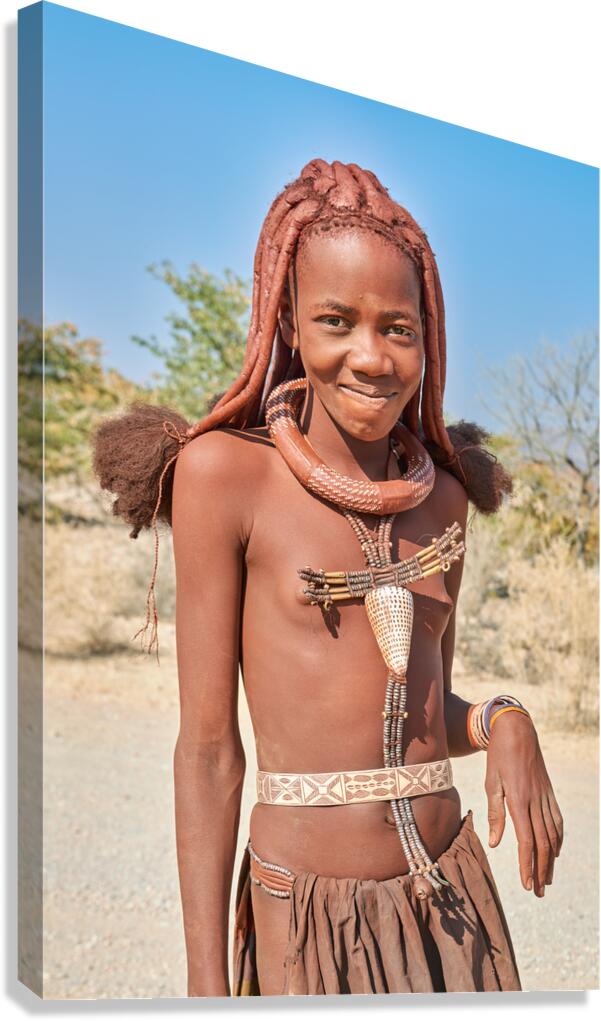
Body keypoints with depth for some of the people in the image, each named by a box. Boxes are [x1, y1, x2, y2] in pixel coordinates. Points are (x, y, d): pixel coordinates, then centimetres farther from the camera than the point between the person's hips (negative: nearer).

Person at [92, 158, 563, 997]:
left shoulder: (442, 494, 5)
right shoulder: (223, 472, -10)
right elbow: (208, 746, -9)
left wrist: (505, 723, -10)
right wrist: (207, 985, -8)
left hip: (452, 899, 5)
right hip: (309, 912, -4)